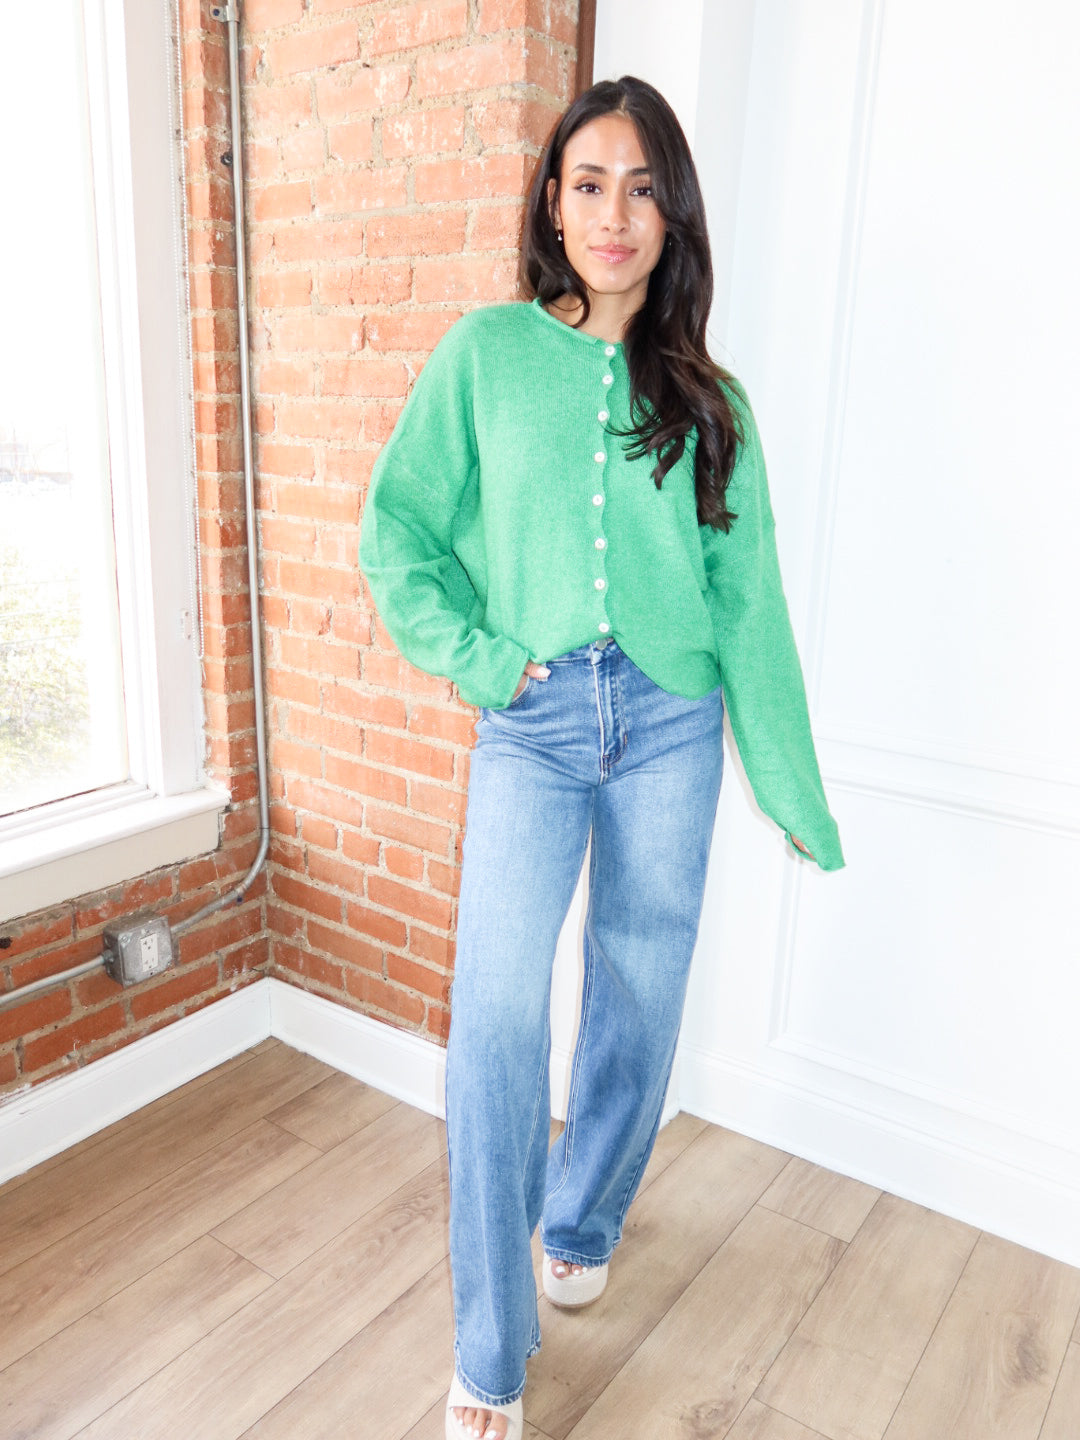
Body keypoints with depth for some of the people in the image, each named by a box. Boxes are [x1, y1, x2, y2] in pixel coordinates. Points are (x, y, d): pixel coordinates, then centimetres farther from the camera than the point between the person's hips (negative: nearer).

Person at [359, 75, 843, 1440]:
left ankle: (582, 1223, 38)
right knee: (496, 1011, -11)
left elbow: (746, 599, 6)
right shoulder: (488, 352, 4)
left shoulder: (707, 401, 8)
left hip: (670, 727, 3)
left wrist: (793, 790, 6)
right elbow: (395, 527, 4)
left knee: (637, 1003, 10)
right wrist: (472, 653, -9)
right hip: (534, 727, -2)